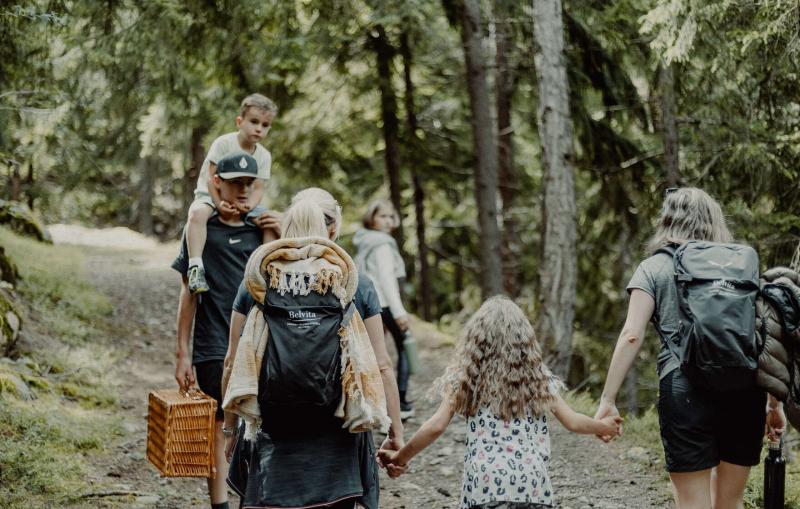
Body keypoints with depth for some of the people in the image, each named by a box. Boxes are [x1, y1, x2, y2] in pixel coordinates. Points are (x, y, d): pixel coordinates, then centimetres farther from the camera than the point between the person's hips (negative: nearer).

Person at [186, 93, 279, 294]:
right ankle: (196, 267, -45)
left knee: (271, 222, -18)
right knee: (198, 214, -39)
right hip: (210, 196, -4)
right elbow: (211, 178, -15)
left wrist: (249, 205, -26)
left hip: (243, 203, 5)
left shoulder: (264, 155, 2)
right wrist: (219, 203, -30)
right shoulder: (224, 143, -11)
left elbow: (258, 188, -4)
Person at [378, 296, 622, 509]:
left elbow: (436, 427, -3)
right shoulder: (537, 378, 10)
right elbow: (572, 421, 9)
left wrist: (400, 458, 8)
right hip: (531, 481, 2)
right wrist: (603, 426, 28)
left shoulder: (466, 378, 5)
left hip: (486, 483, -2)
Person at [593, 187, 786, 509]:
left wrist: (607, 401, -2)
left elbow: (631, 336, -3)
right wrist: (774, 401, 18)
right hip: (745, 390, 3)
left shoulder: (654, 268, 7)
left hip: (686, 388, -3)